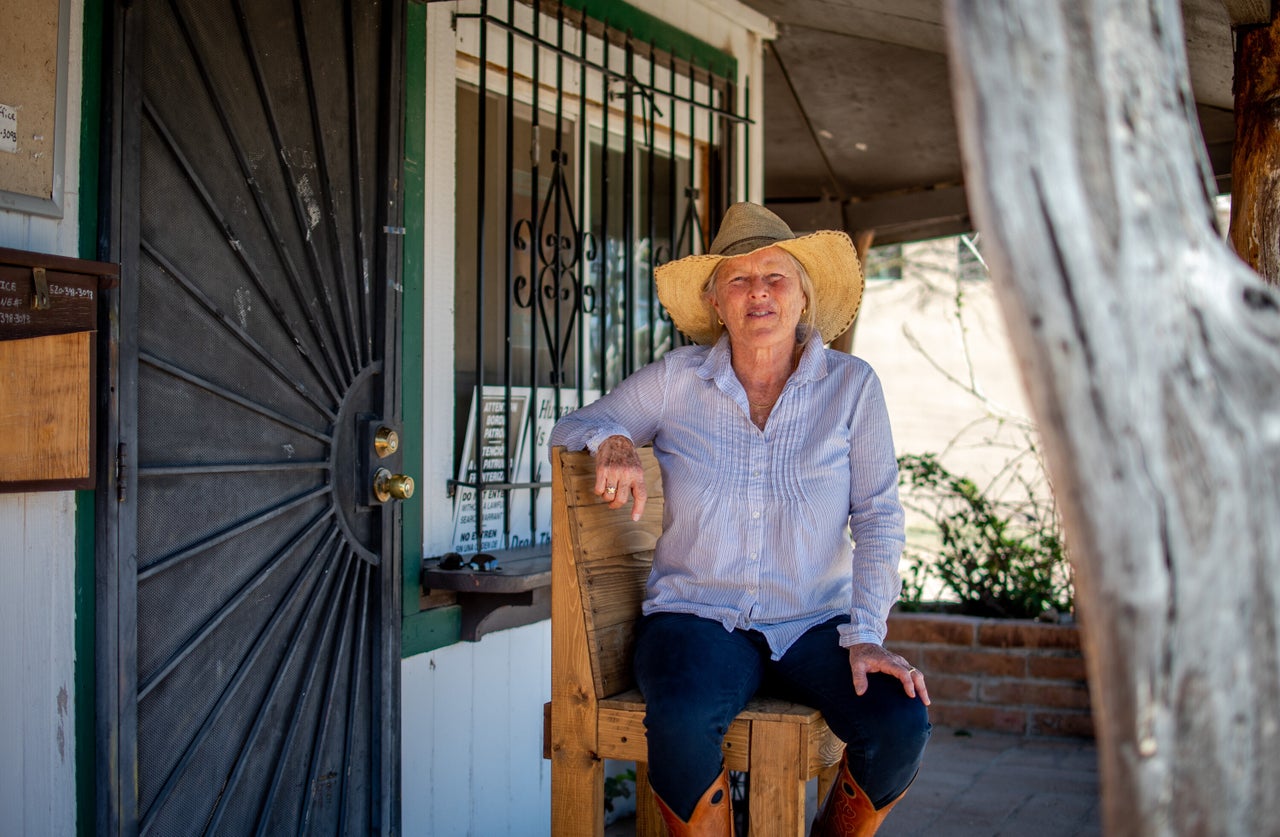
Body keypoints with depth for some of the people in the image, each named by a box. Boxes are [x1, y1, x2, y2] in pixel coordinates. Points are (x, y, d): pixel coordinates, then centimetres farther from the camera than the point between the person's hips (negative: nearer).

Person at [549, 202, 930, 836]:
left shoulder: (850, 386, 2)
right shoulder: (676, 381, 2)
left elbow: (878, 516, 1)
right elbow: (570, 427, 11)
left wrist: (865, 635, -10)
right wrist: (612, 441, -13)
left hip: (815, 624, 1)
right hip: (699, 617, -1)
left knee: (902, 724, -25)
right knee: (682, 725, -33)